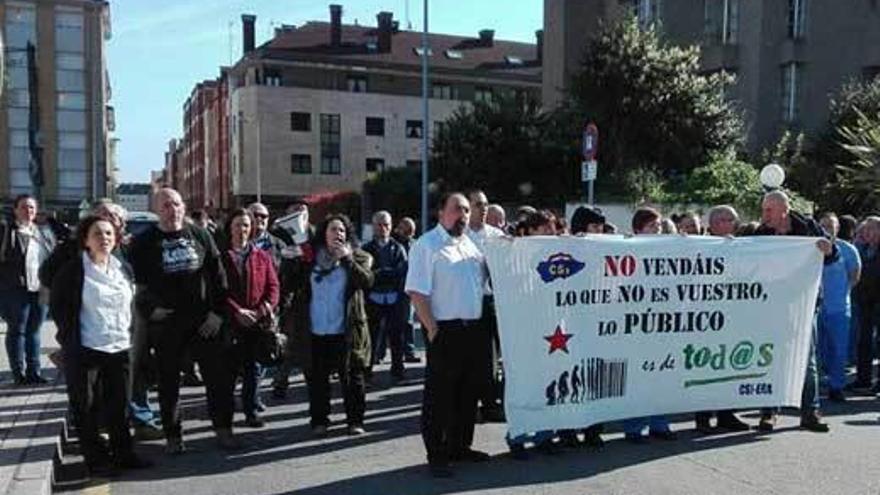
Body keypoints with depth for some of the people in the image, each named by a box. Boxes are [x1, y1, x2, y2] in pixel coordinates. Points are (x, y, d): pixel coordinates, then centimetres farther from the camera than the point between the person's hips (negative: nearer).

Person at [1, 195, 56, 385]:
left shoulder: (45, 233, 13)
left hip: (40, 290, 4)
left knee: (33, 331, 11)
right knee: (16, 331, 4)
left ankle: (33, 371, 18)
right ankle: (19, 373, 10)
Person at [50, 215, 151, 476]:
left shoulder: (123, 269, 9)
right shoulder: (72, 270, -7)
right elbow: (58, 307, -2)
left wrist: (129, 333, 11)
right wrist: (70, 338, -2)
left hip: (120, 348, 5)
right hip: (86, 350, -4)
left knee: (118, 405, 12)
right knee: (88, 407, 5)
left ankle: (123, 453, 22)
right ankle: (95, 458, 16)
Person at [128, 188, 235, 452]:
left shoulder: (200, 235, 7)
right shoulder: (144, 242, 2)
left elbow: (218, 274, 6)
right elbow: (138, 281, -1)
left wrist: (217, 310, -1)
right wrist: (150, 310, -13)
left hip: (205, 320, 2)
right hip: (166, 324, -2)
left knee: (220, 376, 4)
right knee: (169, 381, 8)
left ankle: (223, 428, 18)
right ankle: (172, 435, 20)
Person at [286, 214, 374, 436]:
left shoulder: (357, 257, 7)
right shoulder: (308, 259, 9)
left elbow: (367, 281, -10)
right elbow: (292, 285, 5)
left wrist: (347, 259, -15)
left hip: (346, 332, -1)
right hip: (314, 332, 1)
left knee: (352, 377, 5)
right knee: (316, 379, 8)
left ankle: (355, 420, 17)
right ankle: (319, 420, 21)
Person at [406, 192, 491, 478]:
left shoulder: (473, 243, 13)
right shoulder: (427, 245, -8)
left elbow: (485, 281, 21)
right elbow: (417, 292, -14)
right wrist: (432, 329, -17)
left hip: (475, 328, 7)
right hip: (445, 329, -7)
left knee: (469, 391, 14)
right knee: (440, 394, -1)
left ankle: (460, 446, 28)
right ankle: (437, 455, 8)